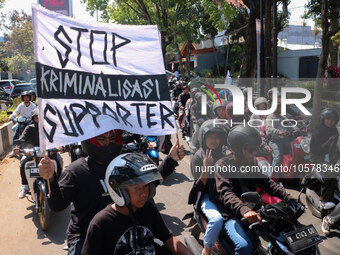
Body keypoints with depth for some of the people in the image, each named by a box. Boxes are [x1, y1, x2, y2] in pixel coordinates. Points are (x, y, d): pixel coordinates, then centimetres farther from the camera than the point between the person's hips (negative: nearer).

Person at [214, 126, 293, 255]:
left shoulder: (252, 162, 9)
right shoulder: (222, 165, -13)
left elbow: (266, 183, 7)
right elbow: (225, 193, -27)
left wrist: (289, 198, -8)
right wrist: (243, 209, -46)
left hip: (251, 209, 7)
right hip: (231, 215, -7)